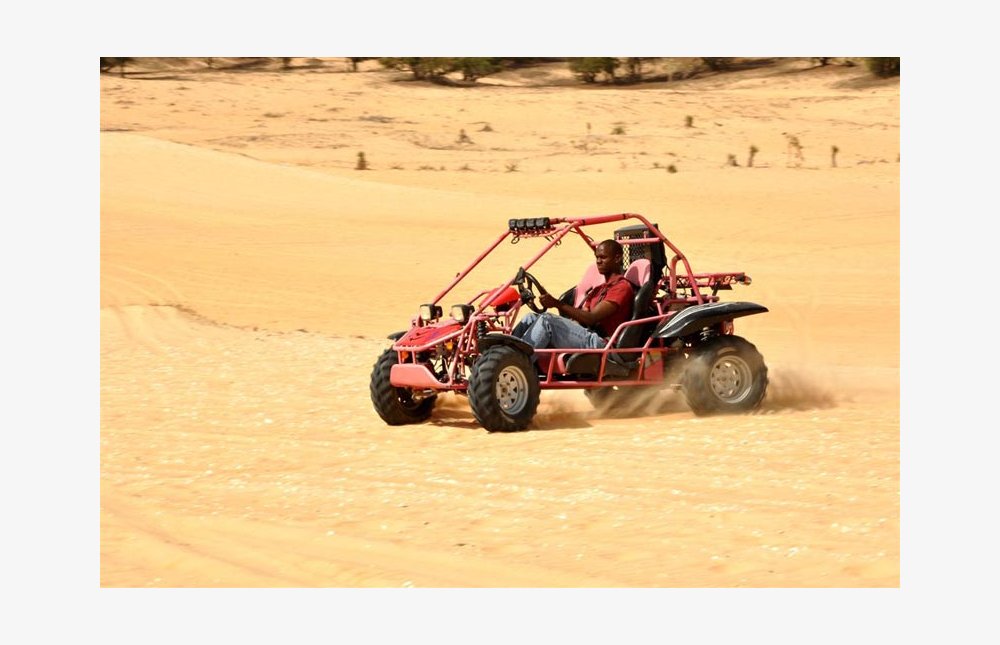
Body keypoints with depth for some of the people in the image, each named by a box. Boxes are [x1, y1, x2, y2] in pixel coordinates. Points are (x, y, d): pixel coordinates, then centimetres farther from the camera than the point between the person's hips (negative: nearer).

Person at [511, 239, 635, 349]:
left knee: (546, 321, -26)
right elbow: (580, 319, 17)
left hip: (601, 343, -9)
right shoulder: (598, 290, 30)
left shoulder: (622, 287, -2)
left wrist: (557, 304, -19)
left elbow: (591, 318, -14)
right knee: (531, 318, -4)